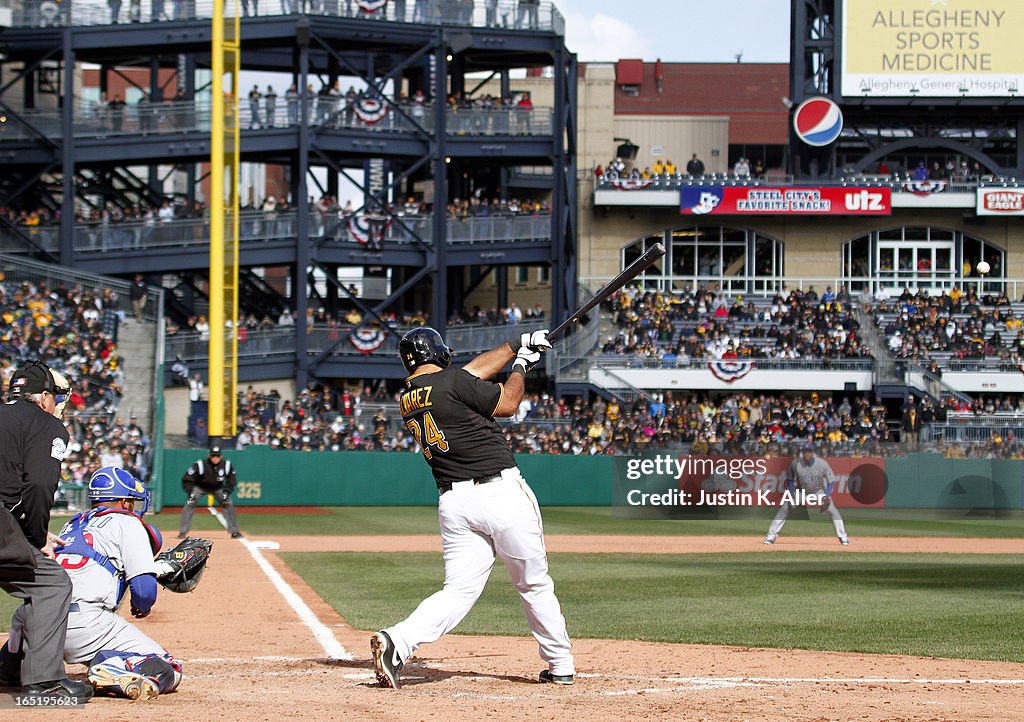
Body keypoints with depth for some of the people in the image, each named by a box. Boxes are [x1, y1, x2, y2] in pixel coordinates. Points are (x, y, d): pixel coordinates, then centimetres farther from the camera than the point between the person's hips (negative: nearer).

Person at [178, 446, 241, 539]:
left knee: (229, 505, -10)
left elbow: (231, 482, -4)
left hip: (218, 488, 2)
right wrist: (191, 492, -28)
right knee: (190, 504, -20)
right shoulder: (200, 465, -29)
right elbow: (187, 479, -19)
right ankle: (182, 532, -14)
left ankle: (234, 531, 2)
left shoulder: (227, 465, -20)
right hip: (199, 487, -2)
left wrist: (226, 493, -17)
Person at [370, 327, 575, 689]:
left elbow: (474, 370, 24)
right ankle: (561, 665, 21)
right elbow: (507, 404, 1)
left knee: (460, 590, 1)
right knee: (534, 584, 11)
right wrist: (521, 365, 18)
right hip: (502, 494, -5)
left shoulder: (407, 399, 14)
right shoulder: (450, 382, -9)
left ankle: (397, 641, -22)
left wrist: (516, 344, 32)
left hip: (453, 503, 5)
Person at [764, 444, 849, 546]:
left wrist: (826, 496, -27)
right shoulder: (796, 464, -22)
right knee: (784, 509, -9)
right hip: (800, 491, 1)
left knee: (832, 511, -13)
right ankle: (771, 535, 2)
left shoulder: (822, 464, -25)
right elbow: (791, 480, -3)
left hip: (818, 491, -1)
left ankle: (843, 537, 0)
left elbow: (831, 482, -15)